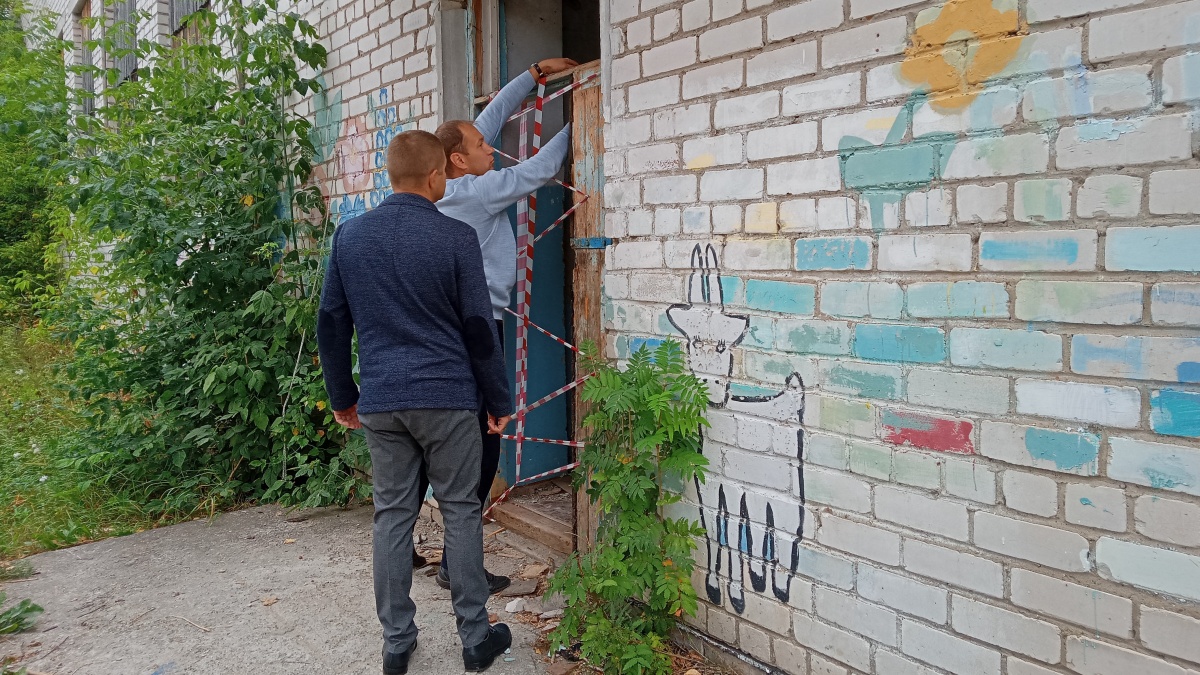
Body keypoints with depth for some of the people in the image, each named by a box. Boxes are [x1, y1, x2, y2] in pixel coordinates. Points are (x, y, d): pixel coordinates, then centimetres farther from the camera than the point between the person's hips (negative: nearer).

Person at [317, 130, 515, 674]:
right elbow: (479, 328, -7)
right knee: (460, 511, 8)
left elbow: (331, 323, 9)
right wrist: (499, 402, 3)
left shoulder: (349, 235, 4)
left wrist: (342, 396, 19)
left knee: (392, 515, 11)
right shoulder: (456, 238, -9)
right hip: (448, 398, -3)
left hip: (380, 402, 4)